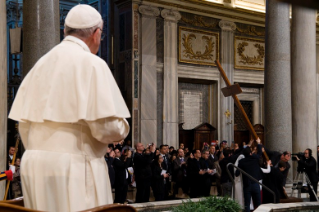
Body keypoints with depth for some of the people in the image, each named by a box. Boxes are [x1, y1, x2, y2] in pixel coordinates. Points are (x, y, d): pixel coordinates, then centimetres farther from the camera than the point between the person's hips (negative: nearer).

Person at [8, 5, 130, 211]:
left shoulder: (42, 63, 11)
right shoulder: (92, 64, -8)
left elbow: (24, 124, 11)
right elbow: (106, 127, -15)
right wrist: (123, 127, 6)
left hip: (34, 163, 7)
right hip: (75, 166, -7)